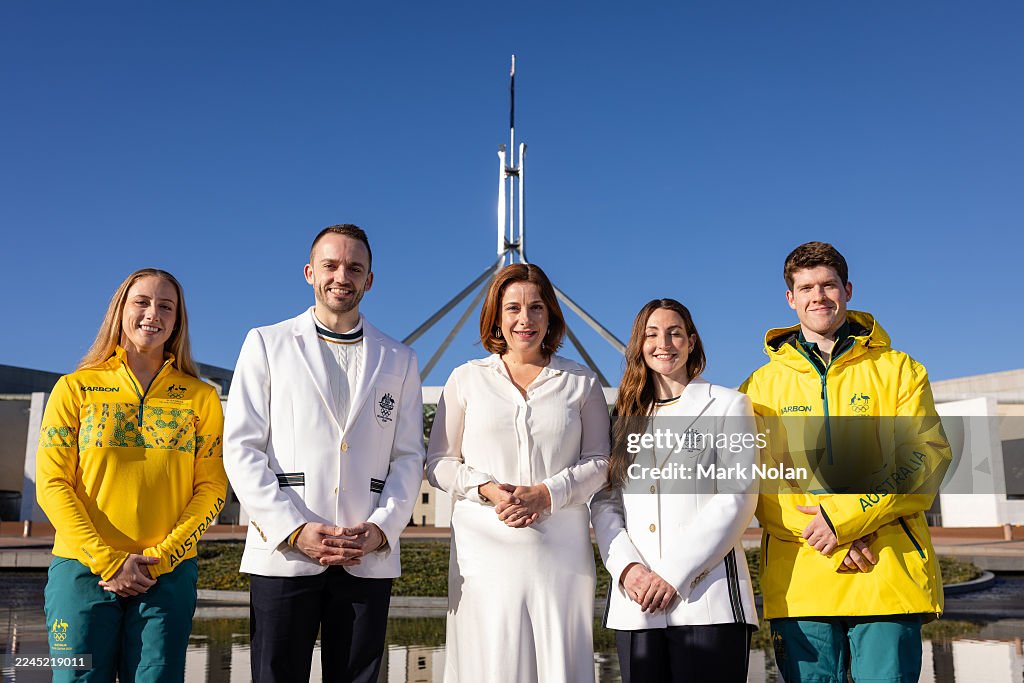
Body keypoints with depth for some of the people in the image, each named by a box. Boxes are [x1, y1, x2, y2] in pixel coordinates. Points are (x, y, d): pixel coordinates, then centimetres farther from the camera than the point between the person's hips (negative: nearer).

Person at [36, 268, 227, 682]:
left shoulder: (200, 397, 7)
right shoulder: (75, 388, 5)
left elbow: (211, 488, 3)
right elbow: (51, 484, -1)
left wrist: (160, 558, -9)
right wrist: (107, 560, -10)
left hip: (169, 575, 1)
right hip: (82, 568, 0)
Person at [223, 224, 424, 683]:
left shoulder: (399, 360, 13)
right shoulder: (266, 344, 8)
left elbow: (409, 456, 9)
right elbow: (241, 447, 0)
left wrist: (381, 528, -7)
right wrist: (293, 530, -10)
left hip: (369, 558, 2)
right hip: (283, 554, -1)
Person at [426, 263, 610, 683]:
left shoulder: (580, 382, 10)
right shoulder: (467, 379, 8)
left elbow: (599, 460, 7)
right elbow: (438, 461, 9)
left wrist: (546, 493, -9)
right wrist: (487, 488, -9)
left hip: (560, 551, 1)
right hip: (486, 549, 0)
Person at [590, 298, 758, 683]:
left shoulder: (728, 405, 6)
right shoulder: (624, 417, 17)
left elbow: (737, 498, -4)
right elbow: (604, 502, 9)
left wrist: (673, 574, -11)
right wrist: (628, 567, -9)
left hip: (707, 599, -3)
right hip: (636, 602, 3)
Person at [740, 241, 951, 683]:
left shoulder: (898, 370, 11)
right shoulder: (762, 385, 12)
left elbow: (928, 456, -1)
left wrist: (846, 515, -13)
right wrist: (826, 536, -12)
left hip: (889, 577, 0)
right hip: (798, 582, 1)